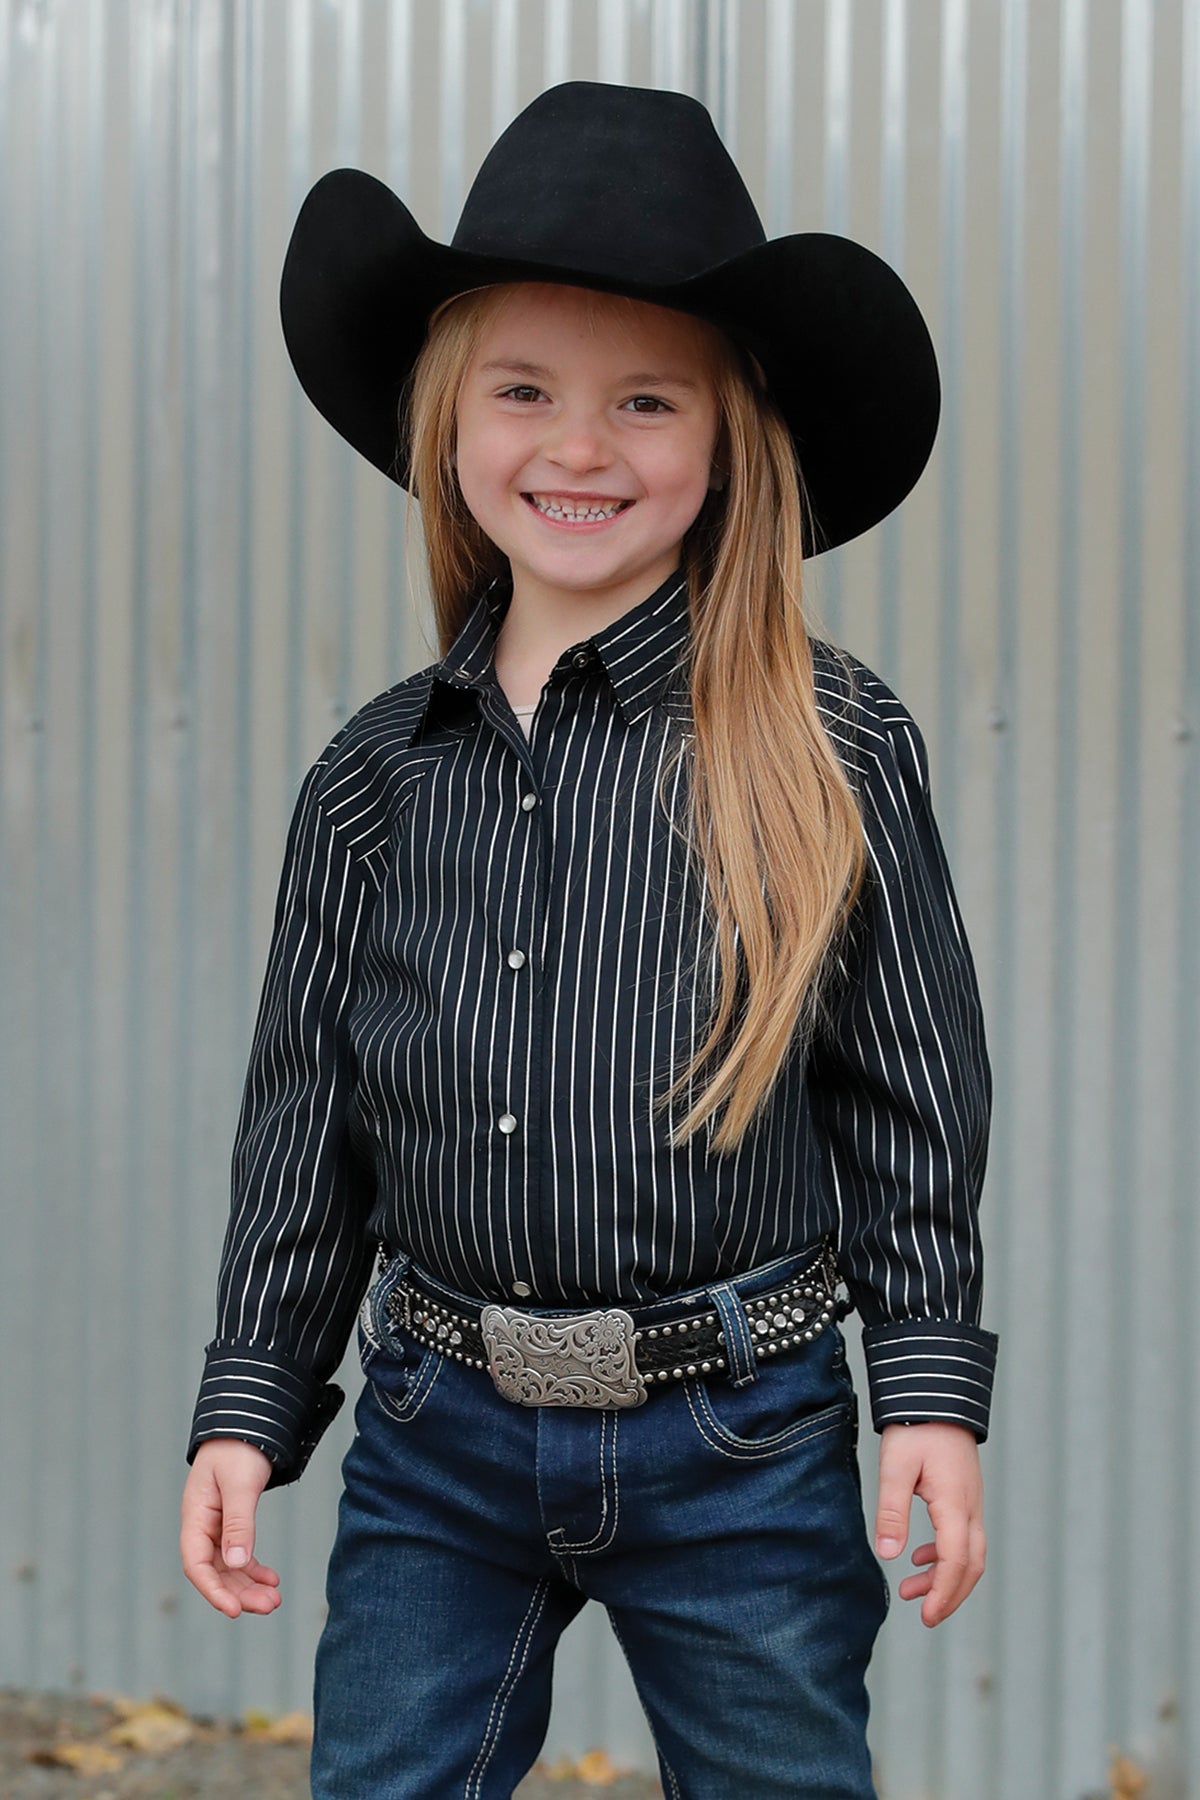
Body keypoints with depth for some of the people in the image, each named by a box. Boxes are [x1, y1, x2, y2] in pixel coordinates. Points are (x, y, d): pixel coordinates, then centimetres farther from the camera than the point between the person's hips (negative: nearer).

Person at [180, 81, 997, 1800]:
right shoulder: (375, 775, 2)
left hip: (742, 1454, -2)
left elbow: (915, 1096, -2)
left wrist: (931, 1384, -6)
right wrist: (249, 1404, 7)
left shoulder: (831, 745, -7)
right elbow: (304, 1123, 9)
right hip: (436, 1448, 3)